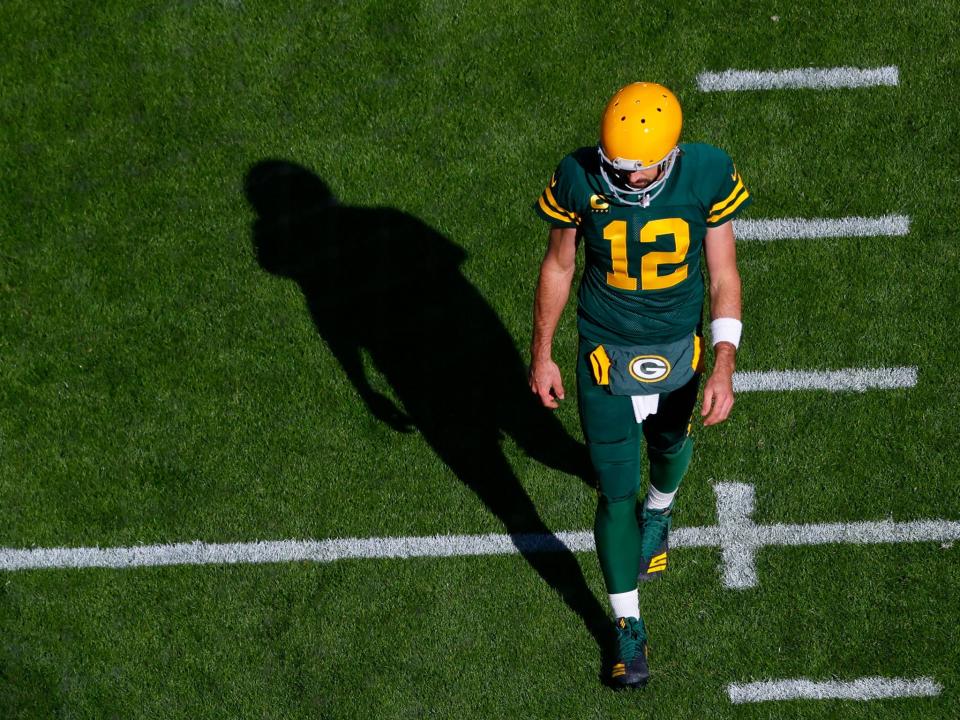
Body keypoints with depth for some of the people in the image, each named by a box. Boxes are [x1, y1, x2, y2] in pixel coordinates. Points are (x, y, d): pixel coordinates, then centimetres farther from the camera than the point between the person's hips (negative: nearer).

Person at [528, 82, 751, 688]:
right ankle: (629, 626, 23)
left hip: (679, 348, 2)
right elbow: (558, 267, -5)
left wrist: (724, 366, -18)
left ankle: (660, 509, 66)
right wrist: (541, 355, 0)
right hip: (606, 353, -1)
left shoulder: (707, 176, -20)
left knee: (670, 443, 29)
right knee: (616, 493, 4)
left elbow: (723, 277, -11)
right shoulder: (579, 178, -21)